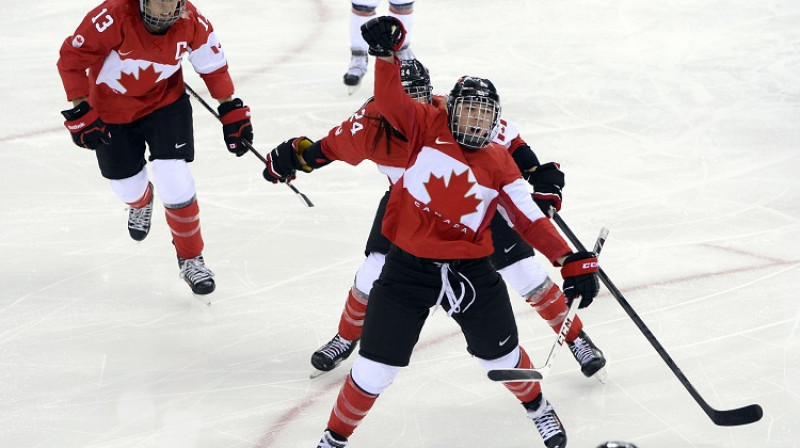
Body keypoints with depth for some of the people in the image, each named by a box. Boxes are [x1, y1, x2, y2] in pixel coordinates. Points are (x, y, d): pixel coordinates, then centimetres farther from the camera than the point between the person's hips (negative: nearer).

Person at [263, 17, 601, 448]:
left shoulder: (499, 164, 4)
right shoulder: (426, 127, -3)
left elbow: (529, 218, 4)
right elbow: (389, 98, -15)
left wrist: (572, 260, -5)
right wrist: (386, 50, -33)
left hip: (470, 269, 2)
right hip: (408, 267, -2)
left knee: (502, 355, 17)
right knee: (375, 368, -1)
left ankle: (537, 407, 49)